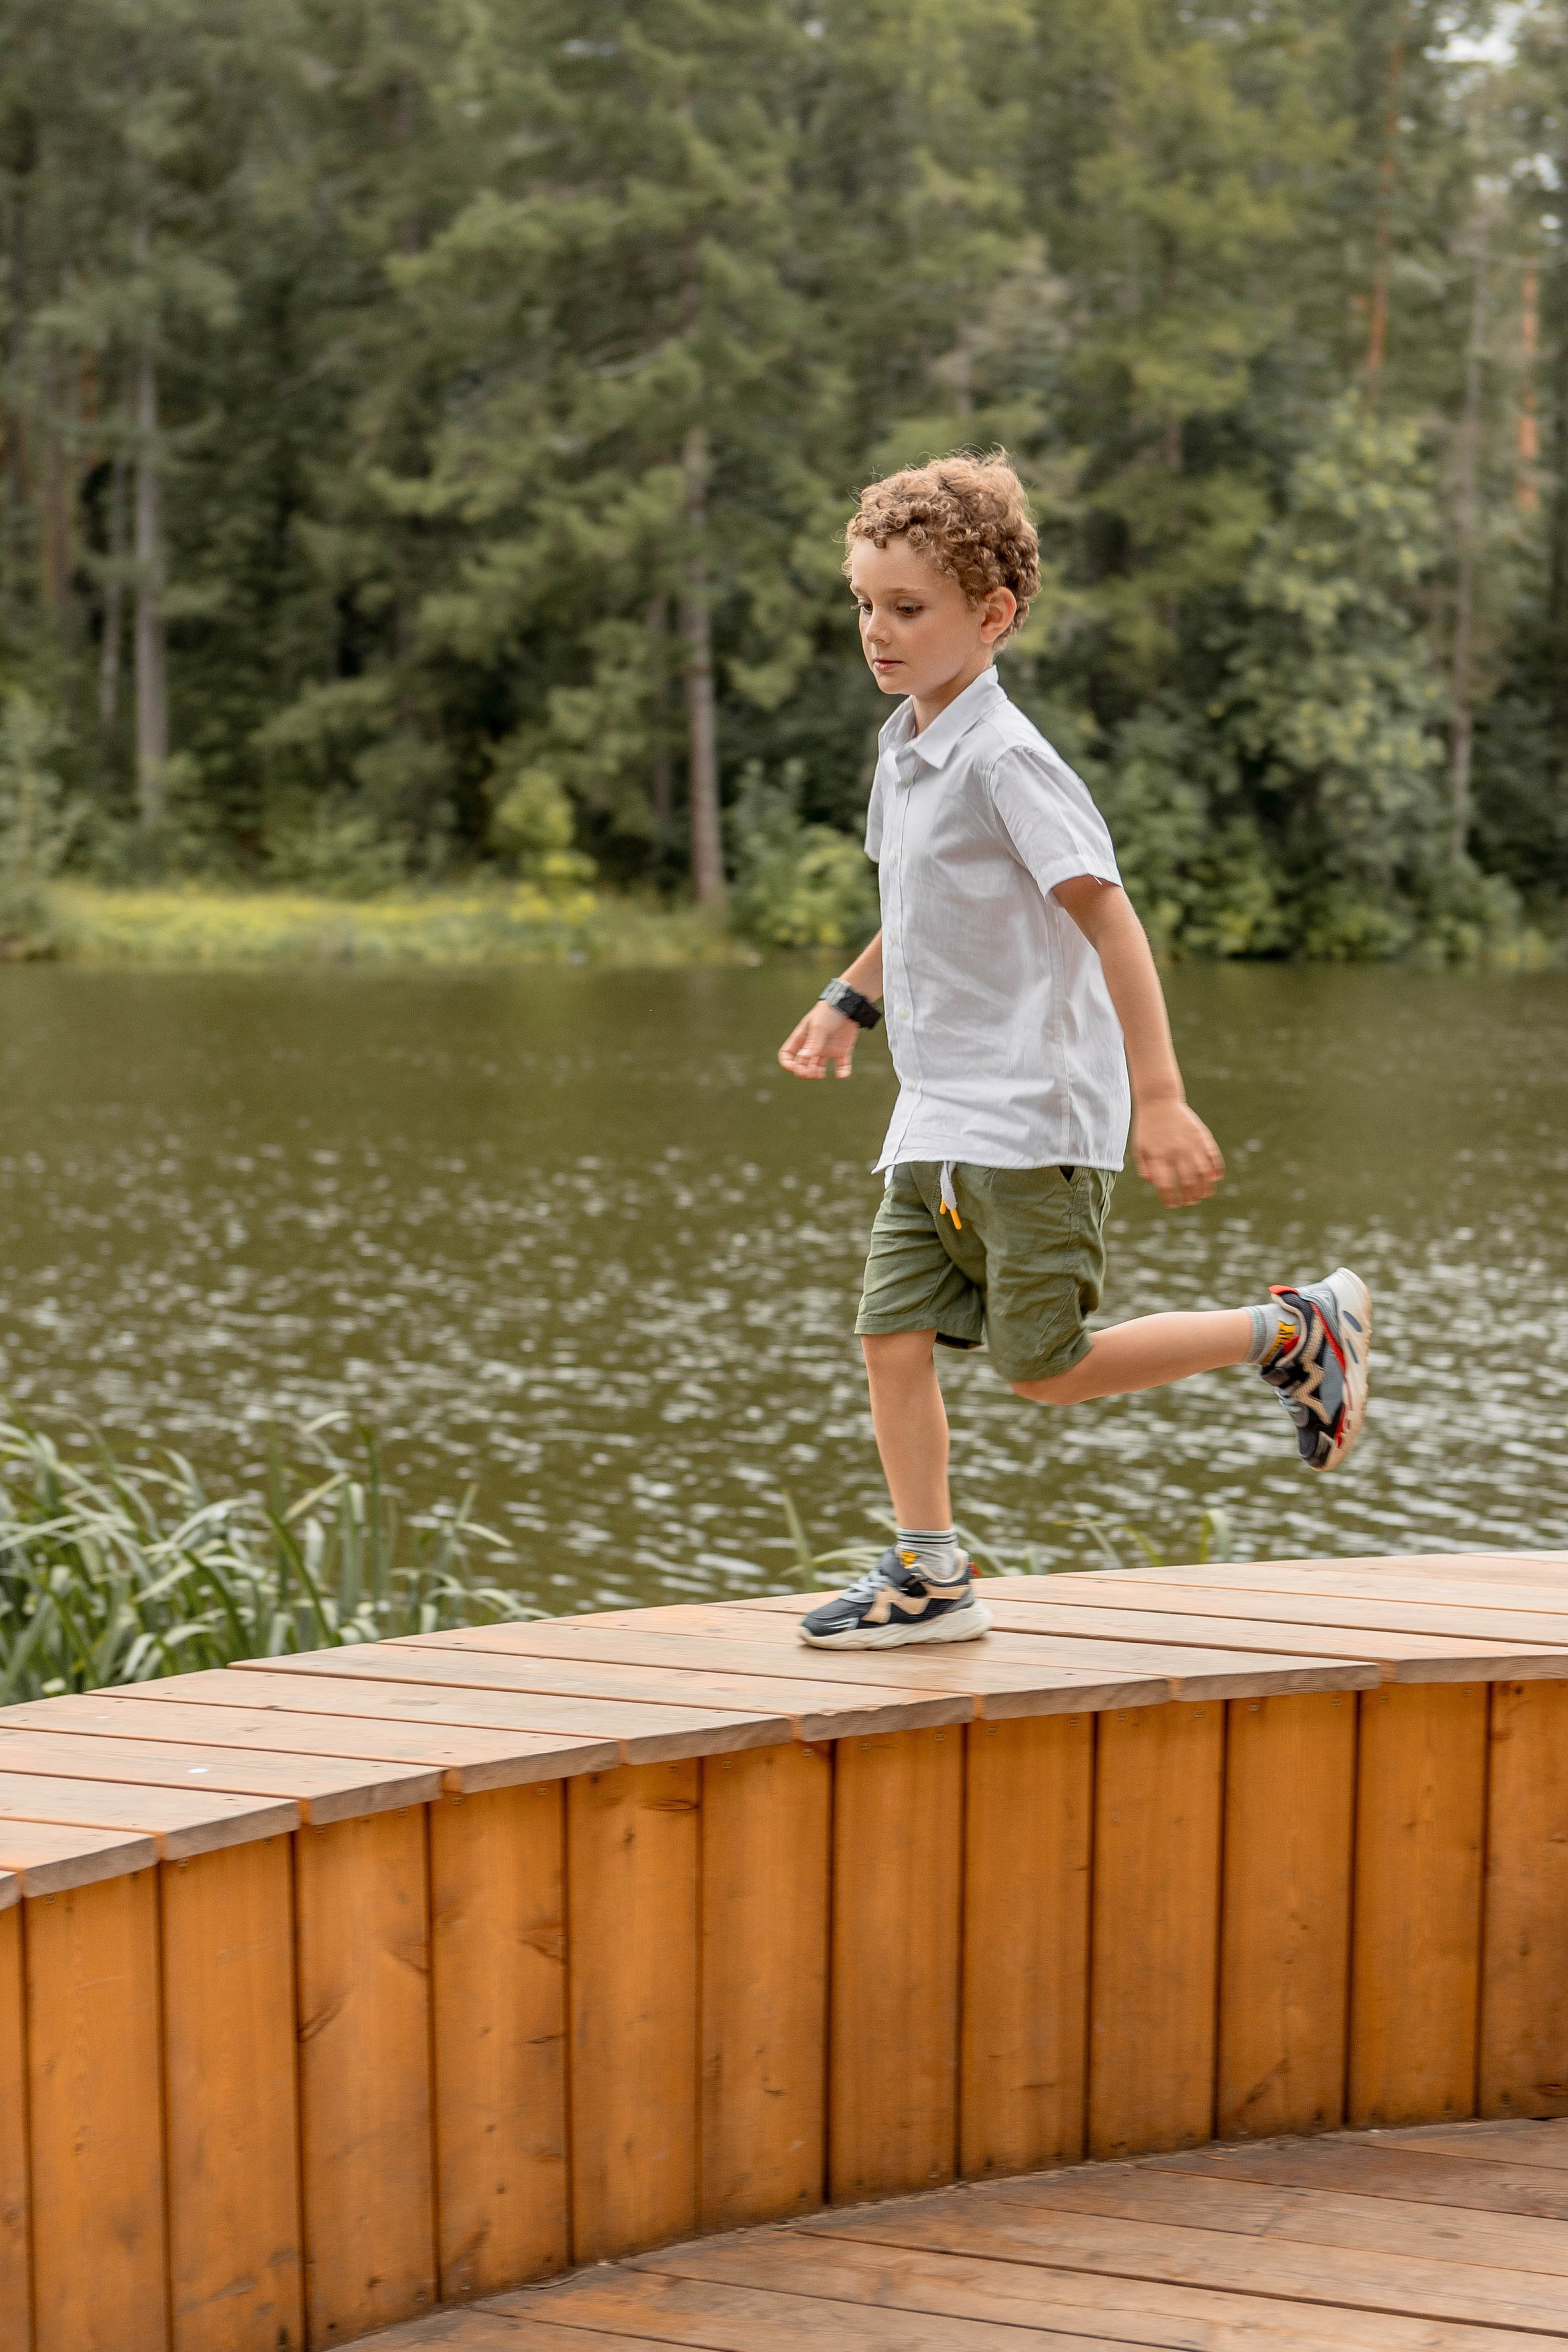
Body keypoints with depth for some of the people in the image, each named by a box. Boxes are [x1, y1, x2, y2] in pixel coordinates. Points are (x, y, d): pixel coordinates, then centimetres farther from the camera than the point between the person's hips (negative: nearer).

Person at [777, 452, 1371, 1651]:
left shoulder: (1006, 758, -16)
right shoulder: (904, 747, 11)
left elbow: (1109, 918, -21)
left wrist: (1160, 1098, -25)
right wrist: (851, 1002, 24)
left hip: (1034, 1122, -8)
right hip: (938, 1117, 8)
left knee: (1045, 1366, -4)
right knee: (894, 1330, 2)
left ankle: (1296, 1331, 11)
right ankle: (932, 1575, 12)